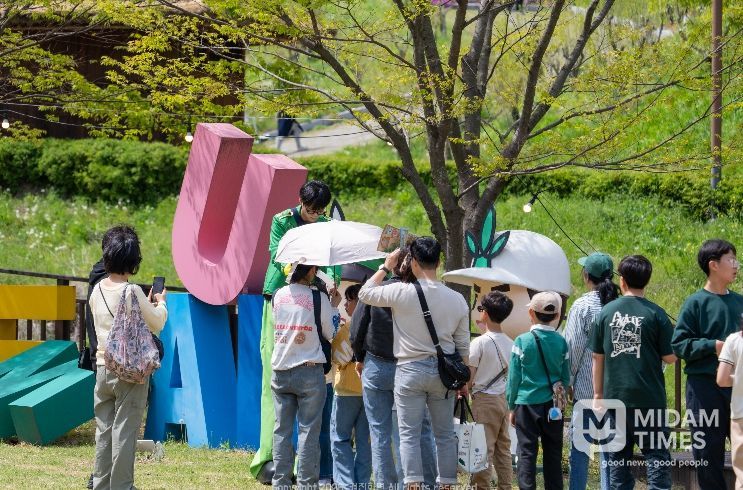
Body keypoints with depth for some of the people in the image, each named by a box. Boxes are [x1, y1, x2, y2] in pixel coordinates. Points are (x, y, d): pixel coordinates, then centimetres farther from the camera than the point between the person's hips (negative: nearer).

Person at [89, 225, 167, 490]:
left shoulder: (98, 290, 4)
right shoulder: (132, 292, -15)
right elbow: (157, 324, -4)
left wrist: (147, 305, 21)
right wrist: (160, 304, 15)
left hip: (103, 367, 6)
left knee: (104, 429, 11)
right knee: (125, 430, -2)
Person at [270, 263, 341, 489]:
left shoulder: (278, 296, 3)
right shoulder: (318, 298, -9)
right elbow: (331, 333, -1)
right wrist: (334, 306, 15)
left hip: (280, 371, 4)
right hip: (309, 372, -4)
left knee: (282, 430, 8)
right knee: (308, 431, -1)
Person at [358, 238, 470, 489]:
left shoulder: (402, 292, -12)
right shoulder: (457, 299, 1)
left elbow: (365, 293, 4)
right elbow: (463, 346, 7)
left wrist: (386, 267, 14)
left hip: (410, 369, -3)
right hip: (443, 372, 3)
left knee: (409, 433, 0)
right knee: (445, 435, 10)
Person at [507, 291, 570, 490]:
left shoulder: (522, 341, -7)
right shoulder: (561, 342, 0)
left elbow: (514, 377, -3)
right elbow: (566, 377, 6)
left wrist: (512, 406, 6)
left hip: (527, 404, -3)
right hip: (553, 406, 3)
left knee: (527, 453, 0)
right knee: (553, 454, 9)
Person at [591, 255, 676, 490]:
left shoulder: (606, 312, 2)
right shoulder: (655, 314, -7)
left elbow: (597, 357, 7)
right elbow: (670, 357, -5)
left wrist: (598, 394, 15)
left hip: (615, 396, 3)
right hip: (648, 397, -3)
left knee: (618, 457, 8)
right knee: (656, 454, 0)